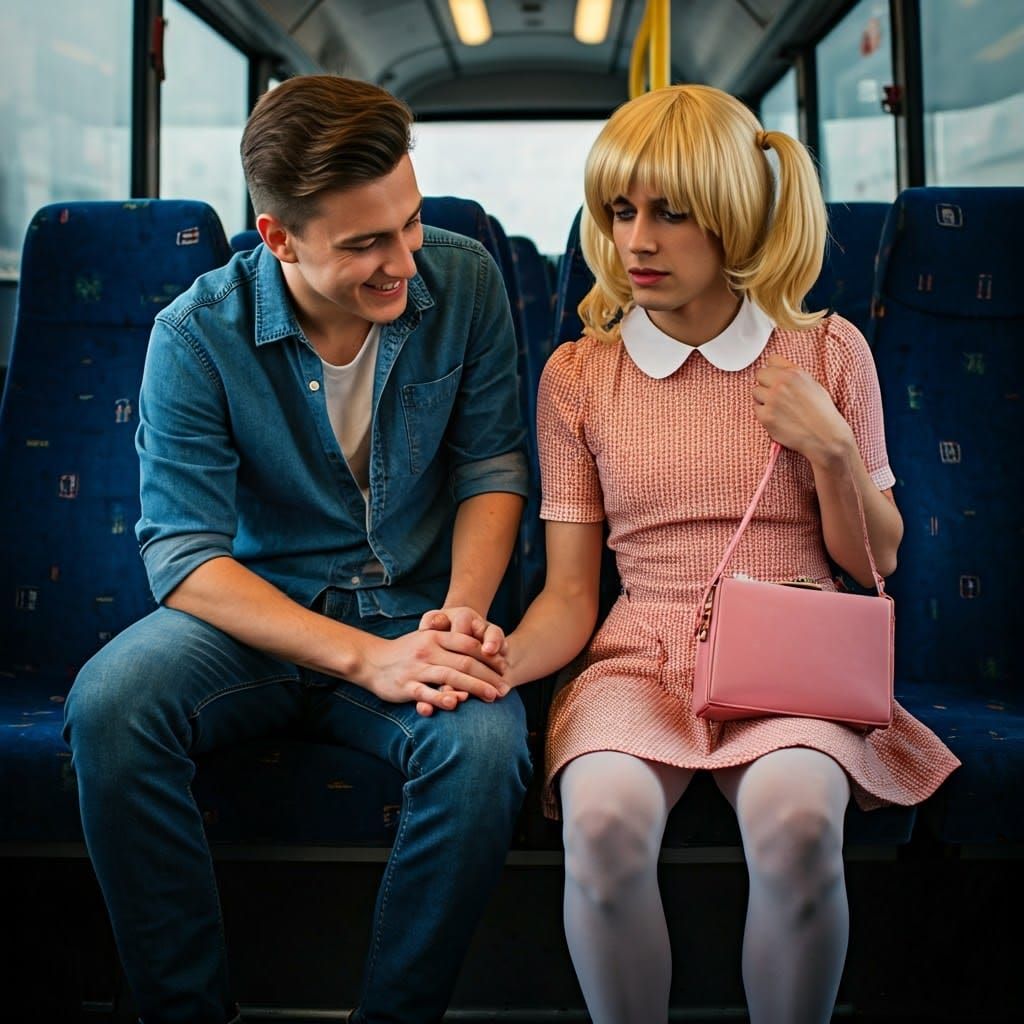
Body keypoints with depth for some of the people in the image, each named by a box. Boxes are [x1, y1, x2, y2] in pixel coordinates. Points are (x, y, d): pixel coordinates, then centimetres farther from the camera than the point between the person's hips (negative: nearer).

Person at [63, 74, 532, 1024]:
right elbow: (183, 556, -15)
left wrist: (463, 611, -18)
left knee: (484, 745, -32)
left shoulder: (463, 281, -4)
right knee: (108, 705, -30)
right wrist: (365, 658, -28)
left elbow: (491, 468, 2)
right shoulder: (196, 335, -12)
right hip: (255, 613, 0)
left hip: (414, 616, 1)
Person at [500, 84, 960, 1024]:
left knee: (797, 821, -33)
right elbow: (570, 592, 5)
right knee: (605, 821, -32)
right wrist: (499, 663, -15)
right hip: (639, 656, 1)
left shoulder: (828, 350, 6)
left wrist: (831, 448, -6)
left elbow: (875, 562, 11)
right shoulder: (578, 374, 6)